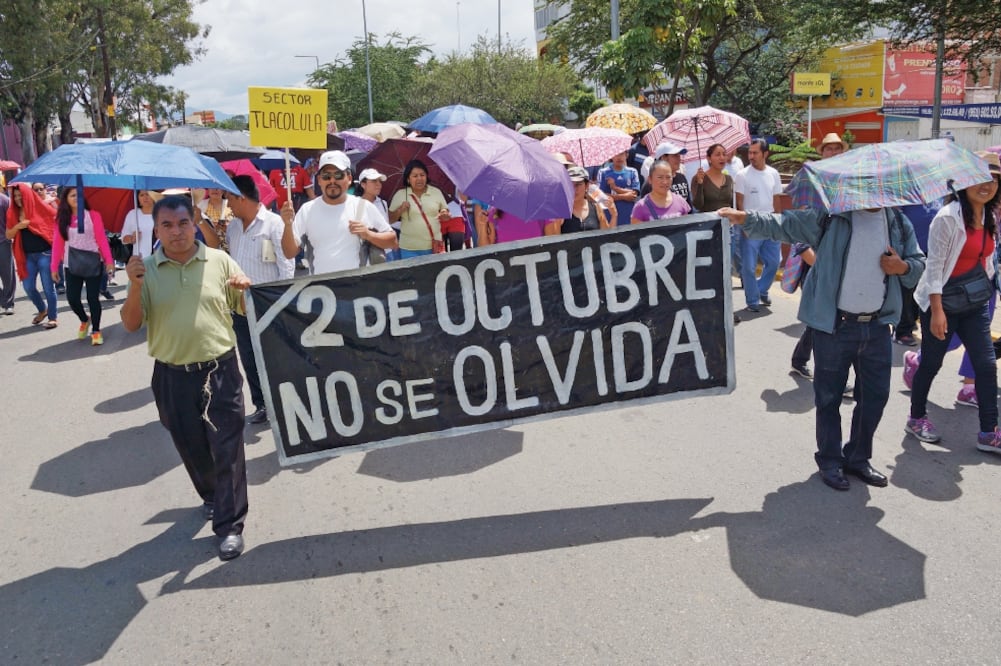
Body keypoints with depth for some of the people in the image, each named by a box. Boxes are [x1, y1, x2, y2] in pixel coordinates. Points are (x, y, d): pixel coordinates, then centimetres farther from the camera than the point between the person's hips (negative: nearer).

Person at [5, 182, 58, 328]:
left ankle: (53, 317, 10)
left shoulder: (41, 208, -4)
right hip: (27, 256, 4)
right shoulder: (13, 212, 7)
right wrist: (18, 226, -11)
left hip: (45, 253, -4)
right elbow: (8, 235, 6)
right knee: (28, 287, 6)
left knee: (48, 287, -1)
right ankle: (42, 310, 30)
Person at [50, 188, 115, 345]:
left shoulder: (93, 215, -4)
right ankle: (84, 320, 32)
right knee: (72, 298, 2)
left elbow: (102, 238, -6)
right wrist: (55, 266, 2)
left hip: (93, 262, -3)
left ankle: (96, 330, 15)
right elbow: (58, 243, 3)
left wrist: (109, 260, -11)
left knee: (93, 298, -1)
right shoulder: (62, 218, 4)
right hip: (72, 264, 3)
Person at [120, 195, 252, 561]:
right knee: (191, 447, 17)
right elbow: (131, 325, -3)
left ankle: (229, 524, 10)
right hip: (172, 376, 2)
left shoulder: (220, 261, -1)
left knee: (227, 448, 0)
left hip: (220, 371, -1)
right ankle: (211, 496, 43)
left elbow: (249, 310, 3)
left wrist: (246, 289, -19)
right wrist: (135, 286, -19)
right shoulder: (146, 269, 0)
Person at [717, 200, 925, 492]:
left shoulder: (899, 222, 10)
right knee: (829, 396, 6)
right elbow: (784, 224, -10)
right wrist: (747, 218, -26)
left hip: (877, 327, 5)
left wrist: (903, 267, -6)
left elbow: (919, 263, 18)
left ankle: (858, 458, 32)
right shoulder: (832, 216, -5)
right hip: (835, 326, -4)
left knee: (875, 395, 13)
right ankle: (830, 461, 23)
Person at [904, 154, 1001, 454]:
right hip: (942, 302, -7)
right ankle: (916, 418, 25)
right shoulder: (948, 218, -16)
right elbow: (935, 266, -17)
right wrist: (937, 311, -20)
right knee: (931, 363, 6)